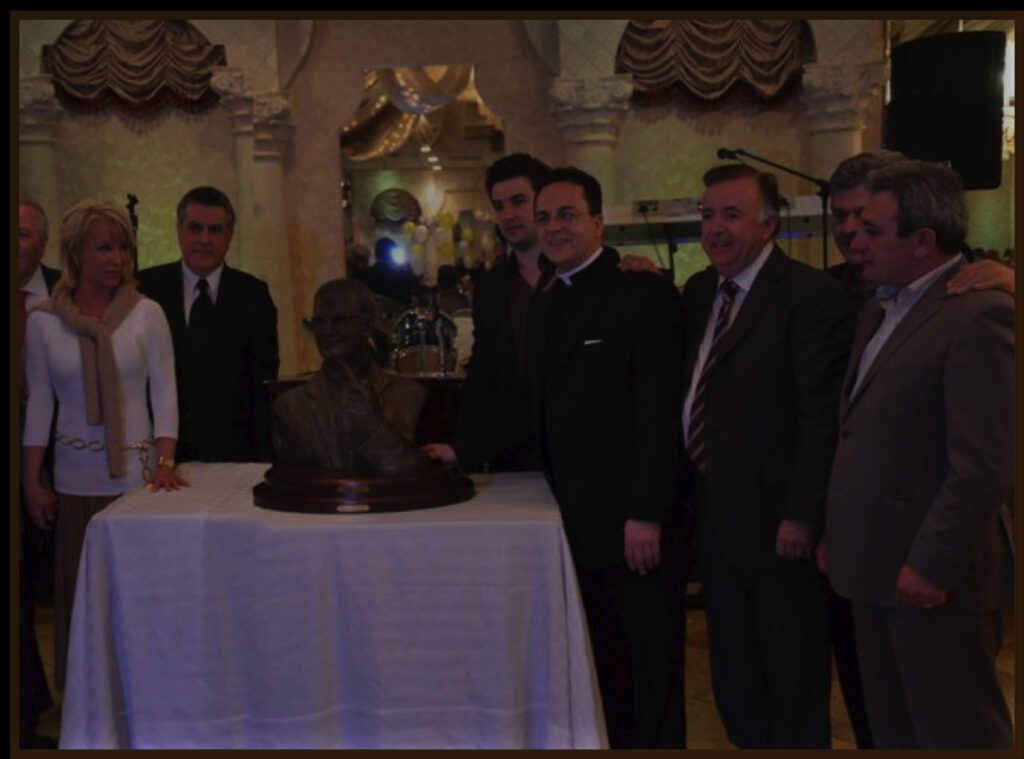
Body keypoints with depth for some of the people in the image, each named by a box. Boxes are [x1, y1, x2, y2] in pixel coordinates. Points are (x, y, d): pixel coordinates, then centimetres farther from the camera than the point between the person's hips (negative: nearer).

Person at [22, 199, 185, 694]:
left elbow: (164, 395, -1)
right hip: (76, 481, 1)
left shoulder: (146, 314, -1)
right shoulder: (43, 321, 3)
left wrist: (165, 462, -12)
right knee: (80, 595, 7)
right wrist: (32, 484, 4)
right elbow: (38, 407, 5)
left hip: (137, 473, -1)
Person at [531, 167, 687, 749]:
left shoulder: (646, 293, -10)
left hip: (636, 524, -7)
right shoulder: (547, 305, 13)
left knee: (653, 672, 6)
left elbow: (661, 413, -16)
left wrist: (646, 515, -20)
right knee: (603, 667, 17)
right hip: (578, 521, 7)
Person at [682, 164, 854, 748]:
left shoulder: (812, 295, -14)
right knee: (734, 679, 19)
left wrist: (802, 515, -19)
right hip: (716, 515, 7)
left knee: (795, 680, 11)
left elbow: (823, 415, -18)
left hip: (775, 520, -7)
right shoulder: (700, 291, 10)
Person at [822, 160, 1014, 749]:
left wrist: (933, 567, -19)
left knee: (955, 733, 7)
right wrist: (840, 536, 13)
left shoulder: (980, 314, -16)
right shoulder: (878, 311, 13)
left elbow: (986, 466, -22)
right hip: (877, 568, 9)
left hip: (934, 577, -8)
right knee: (892, 732, 19)